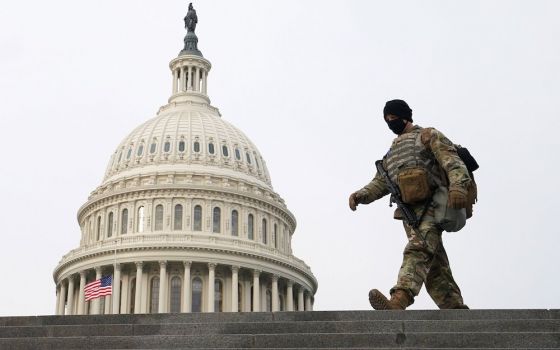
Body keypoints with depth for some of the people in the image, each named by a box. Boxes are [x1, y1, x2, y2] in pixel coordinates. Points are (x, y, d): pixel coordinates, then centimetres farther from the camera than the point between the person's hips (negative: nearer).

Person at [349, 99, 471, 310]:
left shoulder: (427, 136, 8)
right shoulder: (391, 153, 30)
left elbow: (452, 160, -8)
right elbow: (380, 183, 21)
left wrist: (458, 186, -28)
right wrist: (360, 195, -1)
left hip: (430, 206, -8)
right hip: (409, 212, 8)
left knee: (419, 248, -28)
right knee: (435, 268, 2)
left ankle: (398, 302, -49)